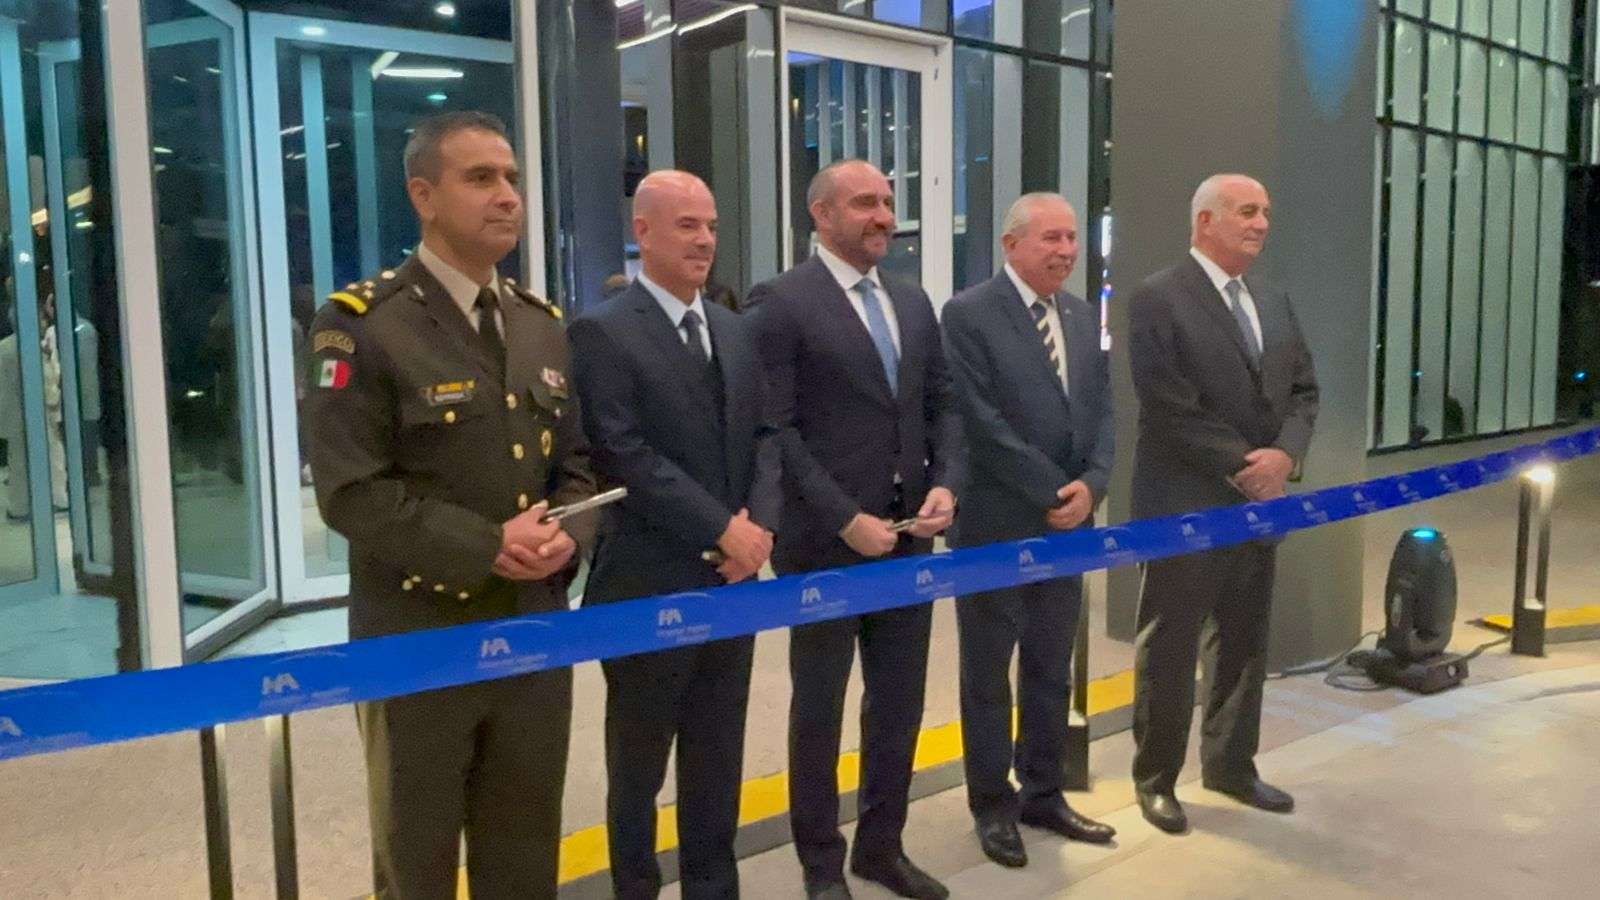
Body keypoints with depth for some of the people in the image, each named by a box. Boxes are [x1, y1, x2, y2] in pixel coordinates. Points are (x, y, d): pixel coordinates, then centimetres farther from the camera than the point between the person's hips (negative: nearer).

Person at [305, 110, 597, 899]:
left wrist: (567, 534, -9)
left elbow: (577, 463, 12)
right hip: (419, 642, -5)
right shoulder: (363, 324, -11)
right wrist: (485, 547, -22)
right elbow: (351, 491, -16)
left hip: (536, 633, 6)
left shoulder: (543, 324, 10)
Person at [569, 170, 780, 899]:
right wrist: (722, 529, -18)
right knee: (638, 759, 11)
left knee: (718, 756, 16)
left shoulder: (735, 332, 12)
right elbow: (626, 457, -17)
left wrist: (760, 522, -8)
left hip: (732, 579, 6)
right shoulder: (602, 332, -10)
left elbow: (763, 436, 9)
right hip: (648, 586, -6)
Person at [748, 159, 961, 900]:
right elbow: (776, 429, -14)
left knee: (900, 702, 15)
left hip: (907, 535, 6)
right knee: (819, 708, 9)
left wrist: (945, 483, -4)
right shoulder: (781, 303, -8)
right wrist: (845, 519, -17)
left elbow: (942, 406, 14)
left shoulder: (914, 303, 13)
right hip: (826, 541, -6)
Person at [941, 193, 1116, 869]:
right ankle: (993, 805, 23)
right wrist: (1053, 493, -15)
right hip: (997, 524, -6)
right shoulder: (969, 314, -11)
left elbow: (1102, 412, 9)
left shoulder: (1084, 317, 11)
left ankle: (1043, 794, 30)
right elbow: (983, 422, -17)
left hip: (1069, 523, 6)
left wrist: (1090, 485, -9)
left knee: (1051, 671, 16)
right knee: (988, 674, 8)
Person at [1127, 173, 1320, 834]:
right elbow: (1170, 408, -17)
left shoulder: (1274, 302, 13)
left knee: (1244, 643, 16)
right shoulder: (1158, 299, -11)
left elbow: (1303, 391, 11)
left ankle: (1230, 765, 32)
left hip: (1260, 501, 7)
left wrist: (1284, 453, -8)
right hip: (1184, 505, -7)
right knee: (1169, 648, 4)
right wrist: (1240, 466, -14)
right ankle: (1155, 778, 19)